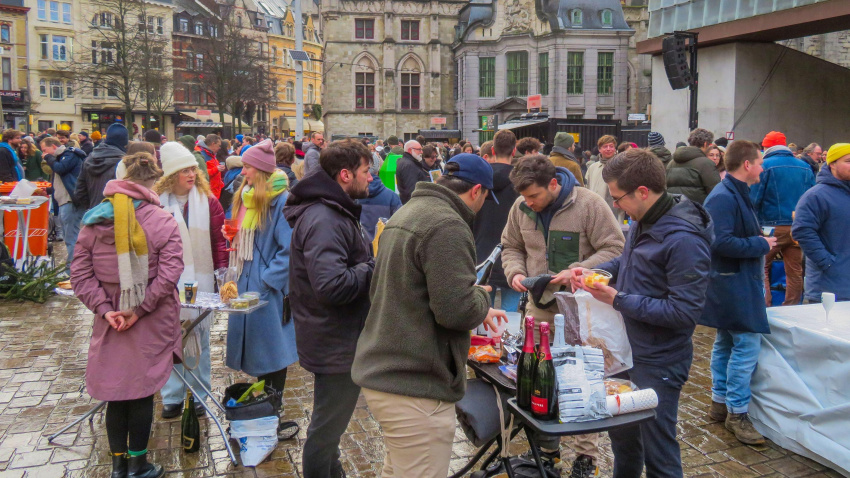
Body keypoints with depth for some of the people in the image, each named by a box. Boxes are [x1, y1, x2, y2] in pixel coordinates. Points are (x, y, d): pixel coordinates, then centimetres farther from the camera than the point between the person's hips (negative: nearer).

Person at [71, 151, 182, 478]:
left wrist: (105, 309, -7)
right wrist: (138, 309, -13)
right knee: (142, 392, 9)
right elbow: (168, 276, -18)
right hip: (151, 326, -3)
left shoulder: (94, 221, 0)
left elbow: (80, 273, -4)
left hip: (110, 322, 3)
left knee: (115, 391, 15)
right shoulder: (163, 221, -11)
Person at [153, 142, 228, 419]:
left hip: (200, 279, 0)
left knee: (199, 337, 6)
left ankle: (199, 396, 18)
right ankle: (172, 397, 17)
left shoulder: (207, 201, 1)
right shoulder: (158, 201, 1)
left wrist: (223, 272, -3)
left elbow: (218, 240, 3)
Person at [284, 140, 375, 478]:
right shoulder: (323, 220, -25)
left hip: (339, 340, 11)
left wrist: (374, 260, 2)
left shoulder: (336, 212, 11)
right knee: (327, 429, 7)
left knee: (330, 424, 26)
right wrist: (373, 268, -21)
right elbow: (331, 285, -35)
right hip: (336, 344, -11)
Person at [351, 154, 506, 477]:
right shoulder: (447, 226, -19)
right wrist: (483, 301, -1)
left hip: (382, 374, 10)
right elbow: (457, 309, -24)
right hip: (415, 388, -10)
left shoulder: (406, 213, 13)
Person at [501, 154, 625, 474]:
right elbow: (512, 248, 13)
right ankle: (547, 448, 31)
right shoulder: (521, 208, 1)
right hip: (540, 307, 5)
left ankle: (587, 455, 22)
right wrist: (516, 272, -8)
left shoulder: (588, 204, -15)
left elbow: (614, 249, -14)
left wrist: (576, 272, -25)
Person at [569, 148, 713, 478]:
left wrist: (618, 300, -24)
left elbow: (684, 312, -26)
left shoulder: (683, 240, -26)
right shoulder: (643, 221, 0)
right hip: (628, 350, 9)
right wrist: (594, 271, 0)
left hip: (658, 364, -9)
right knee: (622, 435, 27)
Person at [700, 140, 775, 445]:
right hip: (734, 284, -11)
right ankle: (737, 413, 2)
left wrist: (760, 241, 9)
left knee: (726, 343, 16)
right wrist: (761, 245, -16)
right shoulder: (724, 198, -19)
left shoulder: (736, 194, 14)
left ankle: (720, 402, 27)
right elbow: (721, 242, -26)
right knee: (747, 345, -7)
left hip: (738, 281, 11)